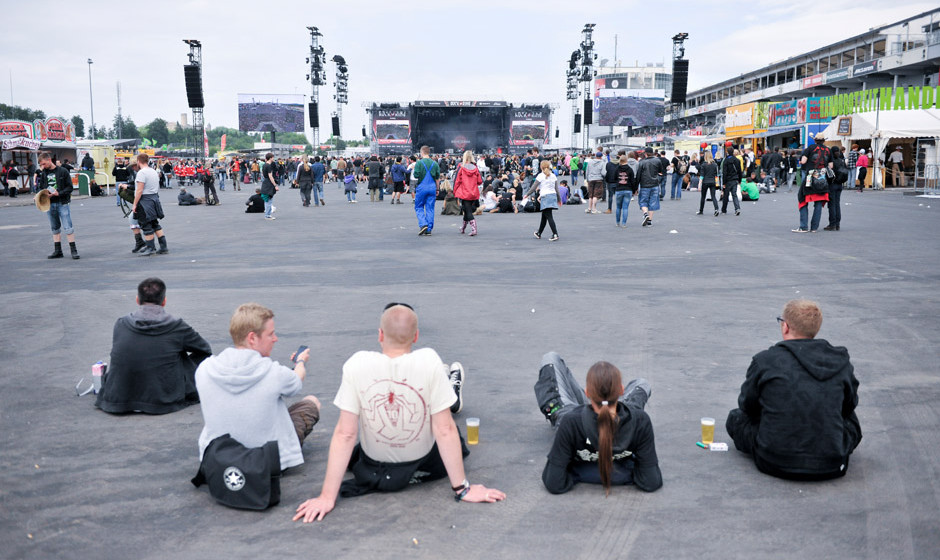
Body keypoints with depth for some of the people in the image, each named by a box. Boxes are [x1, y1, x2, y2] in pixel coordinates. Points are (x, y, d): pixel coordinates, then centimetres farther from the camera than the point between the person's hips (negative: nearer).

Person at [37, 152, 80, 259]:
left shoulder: (62, 171, -4)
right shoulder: (43, 174, 9)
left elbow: (70, 187, -5)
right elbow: (41, 187, 17)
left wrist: (59, 193, -18)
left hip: (62, 203, -5)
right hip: (50, 204, 5)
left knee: (68, 227, -7)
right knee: (55, 228, 11)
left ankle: (73, 250, -2)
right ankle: (57, 251, 16)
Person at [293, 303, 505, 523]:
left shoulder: (356, 365, -22)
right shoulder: (429, 361, -25)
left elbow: (345, 434, -21)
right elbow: (445, 431, -22)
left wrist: (327, 497, -15)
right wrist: (462, 489, -13)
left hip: (374, 470, 1)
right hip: (423, 463, -1)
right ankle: (452, 398, 56)